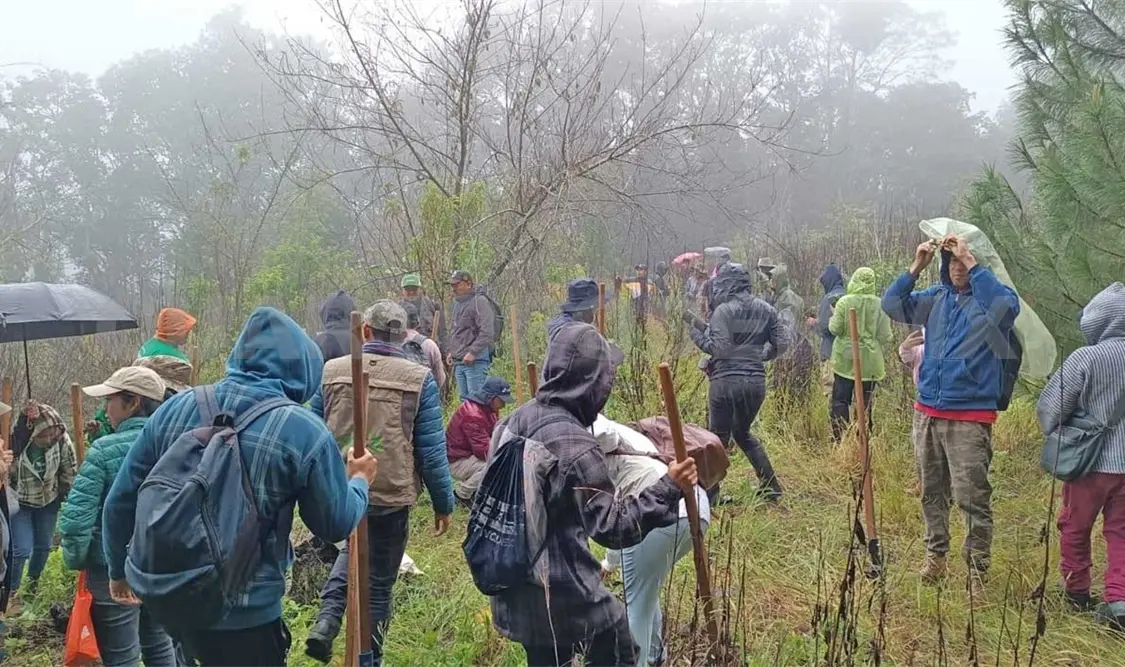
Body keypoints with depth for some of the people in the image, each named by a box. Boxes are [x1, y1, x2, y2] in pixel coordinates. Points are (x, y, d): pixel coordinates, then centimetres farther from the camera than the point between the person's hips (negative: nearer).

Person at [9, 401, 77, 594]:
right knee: (22, 549, -8)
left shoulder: (61, 441, -22)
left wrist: (66, 495, 6)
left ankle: (33, 582, 41)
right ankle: (11, 592, 13)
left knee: (44, 545, 15)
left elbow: (70, 470, -3)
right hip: (20, 502, -3)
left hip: (49, 501, 4)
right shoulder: (15, 442, -35)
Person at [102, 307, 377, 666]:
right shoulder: (305, 432, -15)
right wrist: (359, 481, 18)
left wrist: (120, 569, 20)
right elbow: (336, 524, -3)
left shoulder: (175, 408, -3)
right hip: (246, 617, -4)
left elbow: (121, 500, 4)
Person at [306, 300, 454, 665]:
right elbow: (431, 451, -7)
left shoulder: (331, 372, -2)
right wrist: (443, 503, 4)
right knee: (378, 582, 14)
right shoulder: (419, 379, -9)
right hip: (391, 495, -3)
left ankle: (327, 619, 14)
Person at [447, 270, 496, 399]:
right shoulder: (457, 302, 17)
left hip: (475, 360, -9)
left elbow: (487, 332, -20)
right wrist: (452, 352, 19)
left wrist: (472, 352, -22)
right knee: (464, 399, 12)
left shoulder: (479, 301, -11)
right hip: (459, 361, 9)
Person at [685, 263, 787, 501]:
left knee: (719, 436, 5)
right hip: (757, 381, 6)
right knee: (743, 432, 23)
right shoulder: (766, 309, 7)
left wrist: (698, 334, -3)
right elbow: (782, 343, 8)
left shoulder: (723, 311, -10)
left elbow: (720, 349, -16)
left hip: (727, 381, -6)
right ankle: (771, 486, 20)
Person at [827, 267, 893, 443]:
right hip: (870, 362, 1)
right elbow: (885, 337, -5)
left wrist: (832, 320, 12)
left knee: (840, 400, 8)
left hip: (845, 359, -1)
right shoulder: (880, 305, -6)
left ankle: (838, 438, 6)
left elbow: (835, 329, -7)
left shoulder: (844, 302, -9)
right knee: (865, 402, 8)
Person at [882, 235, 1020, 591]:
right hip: (930, 411, 6)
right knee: (932, 492, 16)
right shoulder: (937, 297, 9)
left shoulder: (990, 298, -7)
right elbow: (892, 305, 7)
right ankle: (935, 556, 30)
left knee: (972, 496, -5)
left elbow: (1006, 305, -30)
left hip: (971, 417, -6)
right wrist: (916, 267, -4)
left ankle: (978, 569, 5)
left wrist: (971, 263, -26)